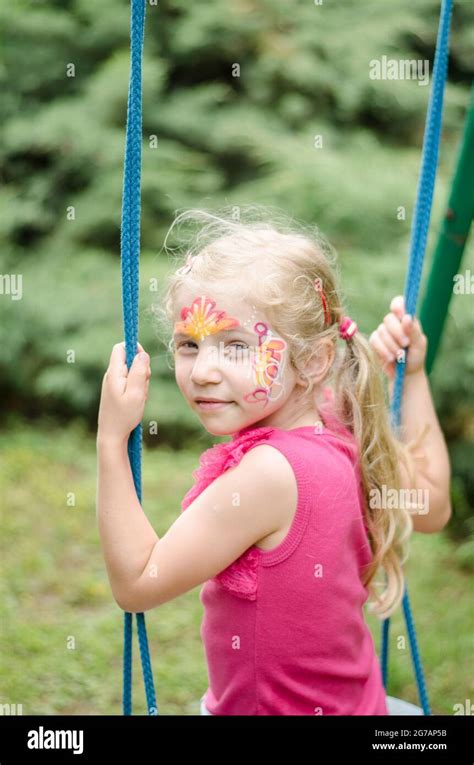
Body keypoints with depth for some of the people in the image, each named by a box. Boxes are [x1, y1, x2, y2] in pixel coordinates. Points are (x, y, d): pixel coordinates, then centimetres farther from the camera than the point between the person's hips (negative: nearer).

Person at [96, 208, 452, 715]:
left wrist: (111, 439, -22)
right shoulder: (342, 437, -7)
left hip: (277, 706, -8)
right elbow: (431, 507, 12)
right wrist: (411, 375, 11)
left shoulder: (270, 474, -30)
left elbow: (137, 583, -23)